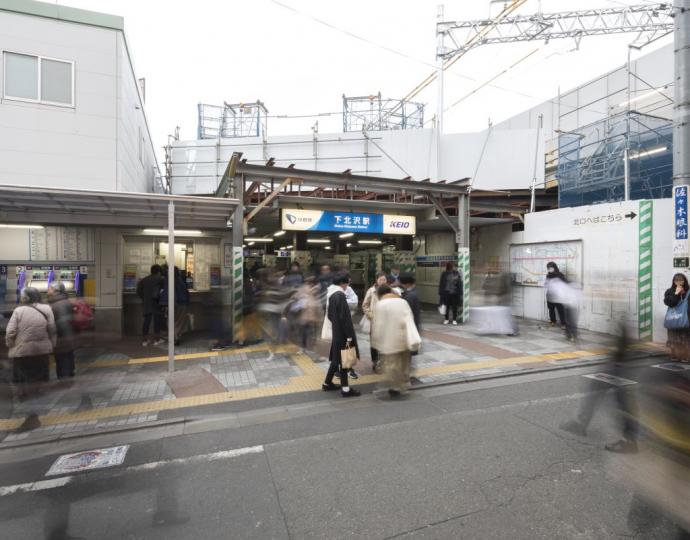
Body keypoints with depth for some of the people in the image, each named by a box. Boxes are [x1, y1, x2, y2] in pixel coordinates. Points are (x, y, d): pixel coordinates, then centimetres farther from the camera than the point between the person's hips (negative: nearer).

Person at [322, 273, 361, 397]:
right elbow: (344, 317, -21)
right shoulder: (340, 295, -19)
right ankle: (345, 389, 9)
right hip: (342, 333, -9)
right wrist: (349, 336, -19)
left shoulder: (332, 295, 8)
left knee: (337, 359, 18)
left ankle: (327, 383, 28)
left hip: (336, 332, 9)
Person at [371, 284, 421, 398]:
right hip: (404, 338, 6)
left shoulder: (381, 304, -9)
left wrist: (377, 342, 1)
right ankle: (404, 385, 29)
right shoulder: (403, 302, 6)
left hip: (390, 340, -5)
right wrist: (411, 340, 11)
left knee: (392, 364, 5)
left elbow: (378, 325, -9)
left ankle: (396, 388, 12)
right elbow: (410, 320, 7)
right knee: (404, 363, 18)